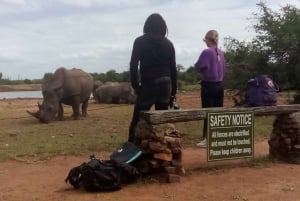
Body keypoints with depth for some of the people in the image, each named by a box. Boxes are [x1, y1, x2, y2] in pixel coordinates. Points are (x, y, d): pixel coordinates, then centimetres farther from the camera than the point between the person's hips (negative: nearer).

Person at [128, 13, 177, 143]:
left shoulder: (140, 42, 1)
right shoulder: (168, 43, 9)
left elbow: (133, 65, -5)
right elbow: (173, 68, 9)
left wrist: (135, 85, 3)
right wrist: (173, 89, 13)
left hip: (148, 86, -3)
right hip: (165, 85, 4)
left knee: (137, 120, 1)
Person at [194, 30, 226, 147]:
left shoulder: (207, 52, -14)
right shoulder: (221, 53, 6)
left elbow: (198, 67, -13)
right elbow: (223, 69, 14)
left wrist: (204, 71, 6)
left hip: (208, 85, -6)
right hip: (219, 85, 6)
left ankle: (207, 139, 0)